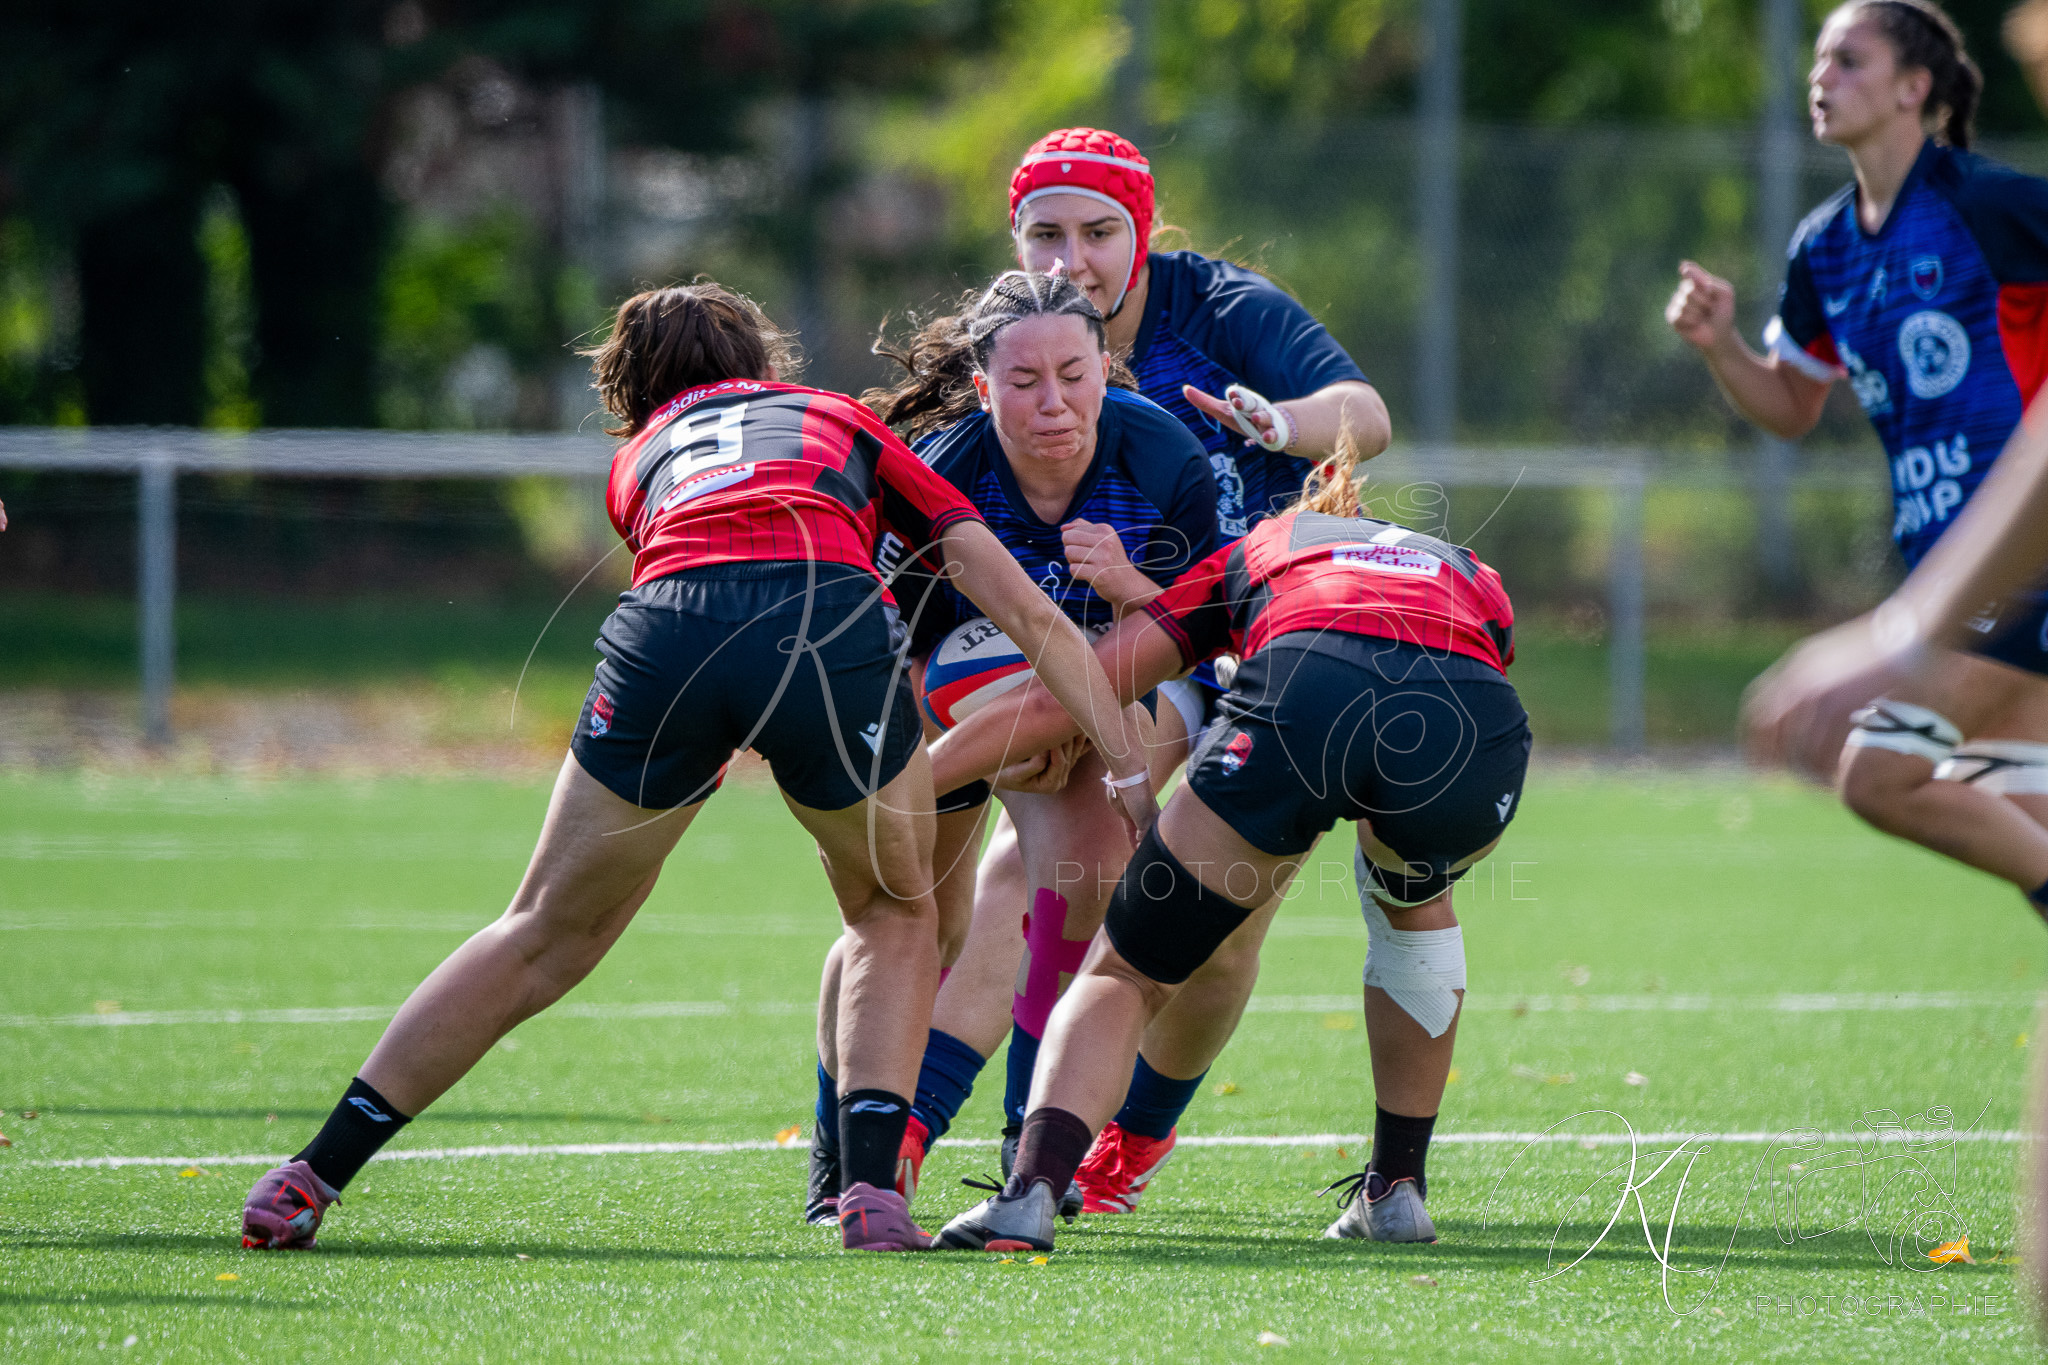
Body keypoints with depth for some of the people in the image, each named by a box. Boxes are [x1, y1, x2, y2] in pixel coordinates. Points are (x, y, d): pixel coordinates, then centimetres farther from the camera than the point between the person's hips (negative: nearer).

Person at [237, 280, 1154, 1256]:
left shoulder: (639, 459, 39)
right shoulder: (842, 421, 35)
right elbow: (1026, 611, 28)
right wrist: (1131, 774, 28)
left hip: (665, 636, 1)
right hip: (830, 618, -1)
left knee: (545, 937, 20)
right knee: (893, 913, 26)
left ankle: (309, 1181, 22)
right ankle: (872, 1191, 9)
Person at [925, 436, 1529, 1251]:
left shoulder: (1254, 552, 39)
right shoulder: (1477, 581, 44)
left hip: (1308, 692, -2)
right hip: (1476, 723, 2)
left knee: (1123, 976, 14)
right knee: (1411, 894, 38)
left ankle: (1032, 1190, -11)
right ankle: (1397, 1189, 32)